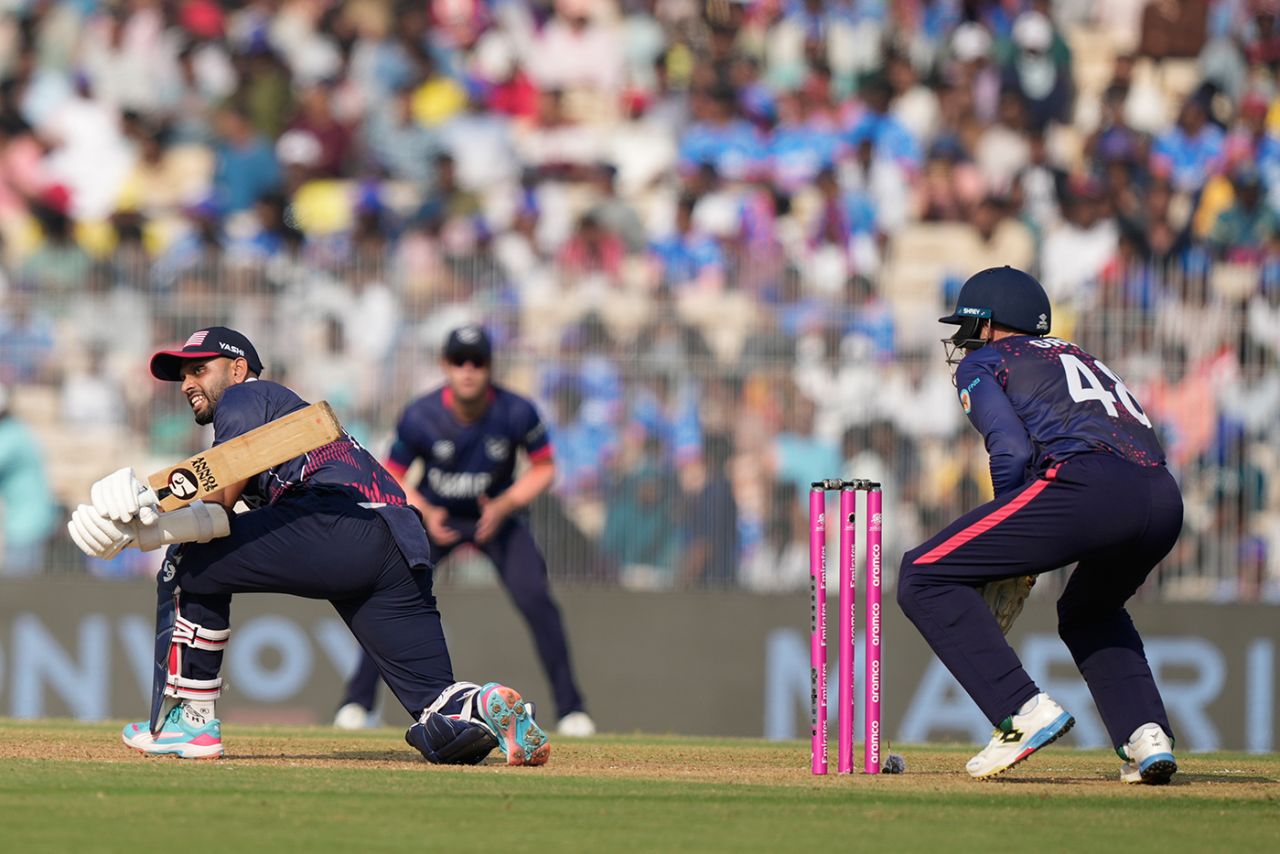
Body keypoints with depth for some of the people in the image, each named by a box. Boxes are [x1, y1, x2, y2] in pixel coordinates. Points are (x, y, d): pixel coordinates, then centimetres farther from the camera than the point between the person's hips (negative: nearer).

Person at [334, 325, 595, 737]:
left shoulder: (517, 413, -22)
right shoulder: (420, 417, -22)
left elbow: (543, 469, -7)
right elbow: (393, 476, -8)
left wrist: (504, 507, -23)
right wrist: (426, 514, -24)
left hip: (498, 515, 0)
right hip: (434, 515, 0)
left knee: (535, 598, -16)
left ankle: (570, 708, -6)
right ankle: (357, 700, -1)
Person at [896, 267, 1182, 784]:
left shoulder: (983, 363, 19)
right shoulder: (1081, 358, 39)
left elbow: (1012, 451, 0)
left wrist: (1010, 549, 11)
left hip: (1086, 484, -7)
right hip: (1166, 502, 7)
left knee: (925, 578, 3)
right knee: (1087, 610, 36)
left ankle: (1024, 713, -10)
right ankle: (1147, 736, 12)